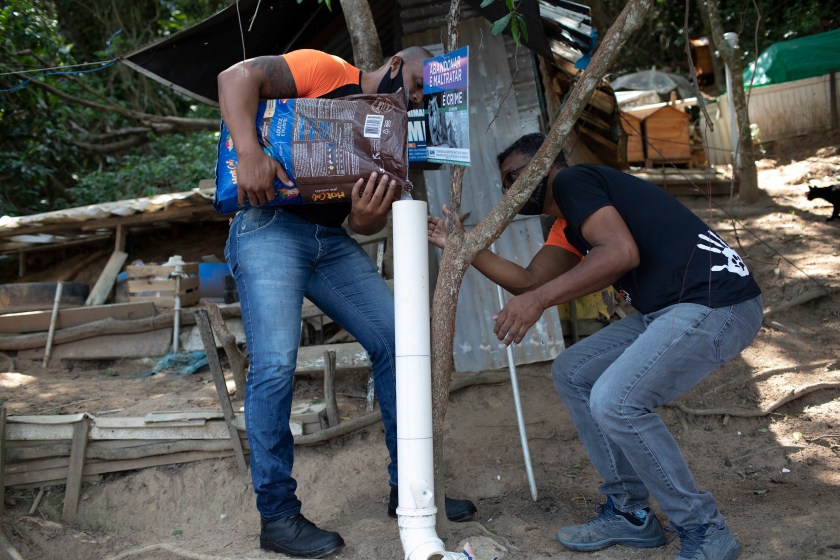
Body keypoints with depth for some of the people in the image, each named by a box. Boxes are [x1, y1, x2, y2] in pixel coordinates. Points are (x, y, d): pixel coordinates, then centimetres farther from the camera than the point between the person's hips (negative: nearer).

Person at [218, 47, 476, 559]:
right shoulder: (326, 71, 0)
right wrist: (250, 153, -26)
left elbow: (369, 223, 8)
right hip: (270, 227, -7)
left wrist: (369, 214, -17)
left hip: (333, 241, 7)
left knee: (397, 343, 1)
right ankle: (277, 515, -4)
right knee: (276, 364, -18)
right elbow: (238, 77, -12)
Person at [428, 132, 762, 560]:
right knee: (572, 374, 11)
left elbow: (621, 252, -22)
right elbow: (529, 281, 14)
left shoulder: (571, 181, -7)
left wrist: (540, 299, -22)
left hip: (718, 303, -10)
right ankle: (630, 511, 15)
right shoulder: (567, 227, 22)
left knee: (615, 401, -23)